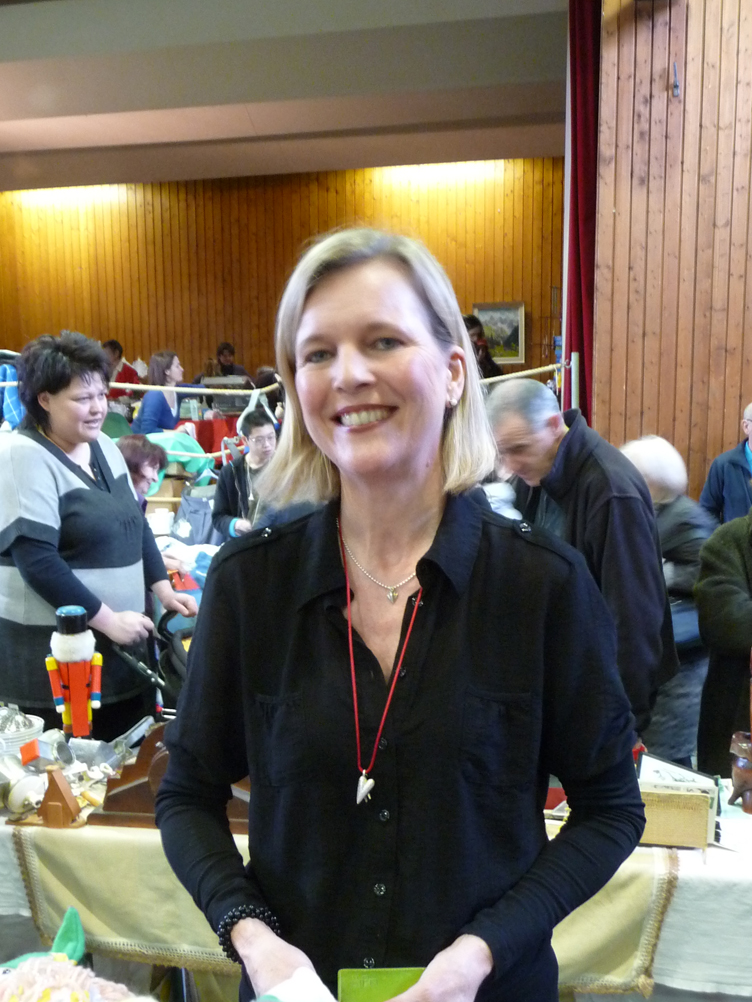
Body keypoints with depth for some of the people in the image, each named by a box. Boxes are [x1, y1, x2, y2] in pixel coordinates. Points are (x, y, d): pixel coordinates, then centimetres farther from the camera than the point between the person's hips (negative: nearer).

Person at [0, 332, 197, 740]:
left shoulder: (103, 446, 8)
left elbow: (135, 523, 16)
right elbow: (37, 561, -21)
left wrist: (164, 590, 7)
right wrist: (107, 619, -20)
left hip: (122, 637, 8)